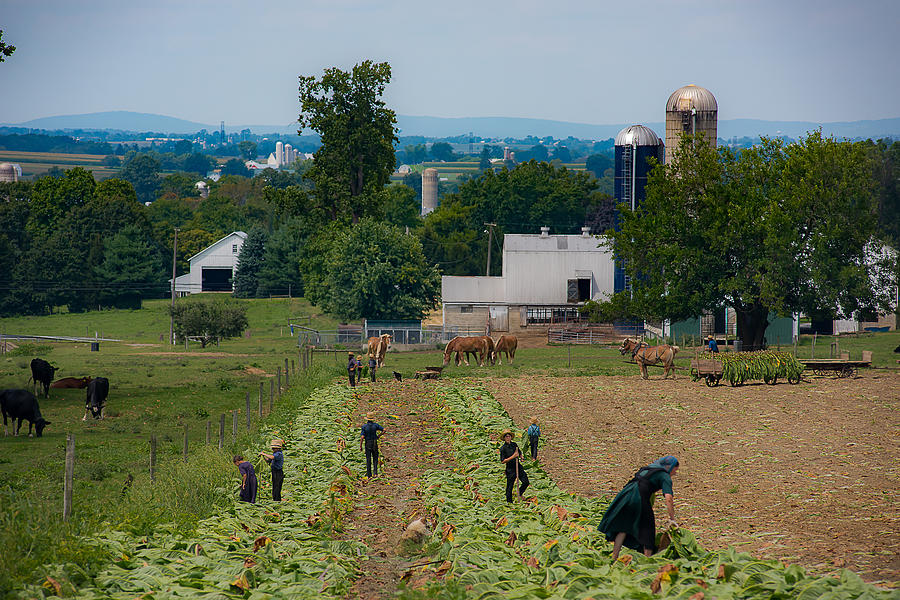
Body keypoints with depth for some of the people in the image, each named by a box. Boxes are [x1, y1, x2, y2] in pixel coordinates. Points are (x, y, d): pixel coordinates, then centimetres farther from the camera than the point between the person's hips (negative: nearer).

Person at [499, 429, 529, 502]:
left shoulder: (514, 444, 7)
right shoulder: (503, 448, -11)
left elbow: (519, 453, 23)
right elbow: (503, 461, -14)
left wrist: (521, 458, 1)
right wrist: (512, 457, -21)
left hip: (518, 467, 5)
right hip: (510, 469, -5)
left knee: (526, 482, 0)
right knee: (509, 487, 2)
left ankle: (520, 494, 26)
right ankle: (509, 502, 16)